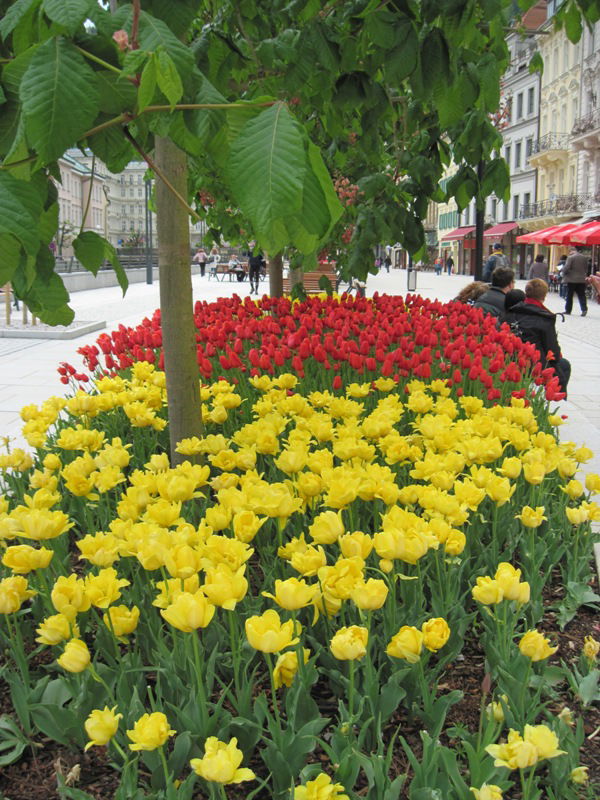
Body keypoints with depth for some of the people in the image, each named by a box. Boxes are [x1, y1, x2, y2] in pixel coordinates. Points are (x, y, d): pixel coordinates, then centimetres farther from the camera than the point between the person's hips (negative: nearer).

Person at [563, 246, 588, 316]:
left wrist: (563, 274, 3)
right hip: (582, 279, 4)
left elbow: (566, 268, -14)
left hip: (572, 279, -4)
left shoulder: (571, 257, -12)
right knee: (581, 295, 4)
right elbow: (586, 269, 12)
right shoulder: (584, 258, 7)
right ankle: (584, 309, -10)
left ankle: (568, 310, 11)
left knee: (569, 295, 6)